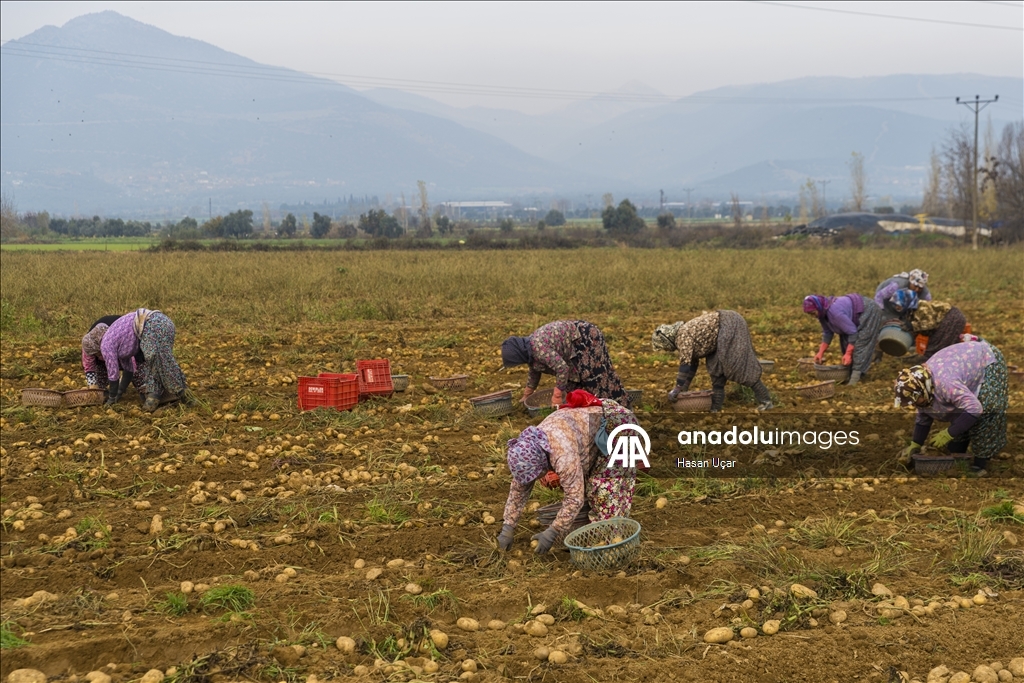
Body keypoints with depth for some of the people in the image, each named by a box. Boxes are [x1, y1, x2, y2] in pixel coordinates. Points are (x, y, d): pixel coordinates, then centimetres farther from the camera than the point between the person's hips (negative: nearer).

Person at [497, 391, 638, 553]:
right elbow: (519, 487, -4)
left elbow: (575, 497, -36)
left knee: (606, 484, -14)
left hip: (618, 424, -8)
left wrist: (552, 533, -30)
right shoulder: (528, 449, -14)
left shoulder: (564, 453, -39)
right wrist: (508, 528, -6)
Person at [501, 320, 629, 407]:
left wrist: (557, 396, -24)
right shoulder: (529, 346, 2)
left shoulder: (539, 348, -29)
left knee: (597, 377, -4)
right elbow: (535, 371, 19)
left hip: (586, 338, -10)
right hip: (577, 343, 10)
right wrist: (526, 395, 27)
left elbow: (562, 368, -32)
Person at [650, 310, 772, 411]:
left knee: (740, 365, -13)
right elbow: (692, 363, 19)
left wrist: (678, 388, -17)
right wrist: (684, 388, 19)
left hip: (730, 325, -10)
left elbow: (685, 363, -21)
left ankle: (765, 400, -11)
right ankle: (715, 406, 7)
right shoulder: (684, 334, 13)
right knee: (716, 367, 7)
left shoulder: (682, 336, -16)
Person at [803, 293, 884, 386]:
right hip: (858, 316, 10)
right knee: (845, 341, 5)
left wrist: (848, 354, -28)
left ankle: (857, 373, -21)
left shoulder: (835, 312, -34)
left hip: (869, 313, -10)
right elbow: (827, 332, 4)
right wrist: (821, 352, -2)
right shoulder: (822, 313, -6)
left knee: (860, 343, -18)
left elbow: (852, 332, -30)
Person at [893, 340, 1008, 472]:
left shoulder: (944, 383, -43)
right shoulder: (919, 387, -14)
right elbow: (923, 417, 3)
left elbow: (974, 408, -44)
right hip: (969, 359, 8)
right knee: (956, 409, 6)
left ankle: (982, 459, -8)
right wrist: (915, 445, 0)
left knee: (983, 411, -17)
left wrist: (948, 434, -39)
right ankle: (957, 452, 20)